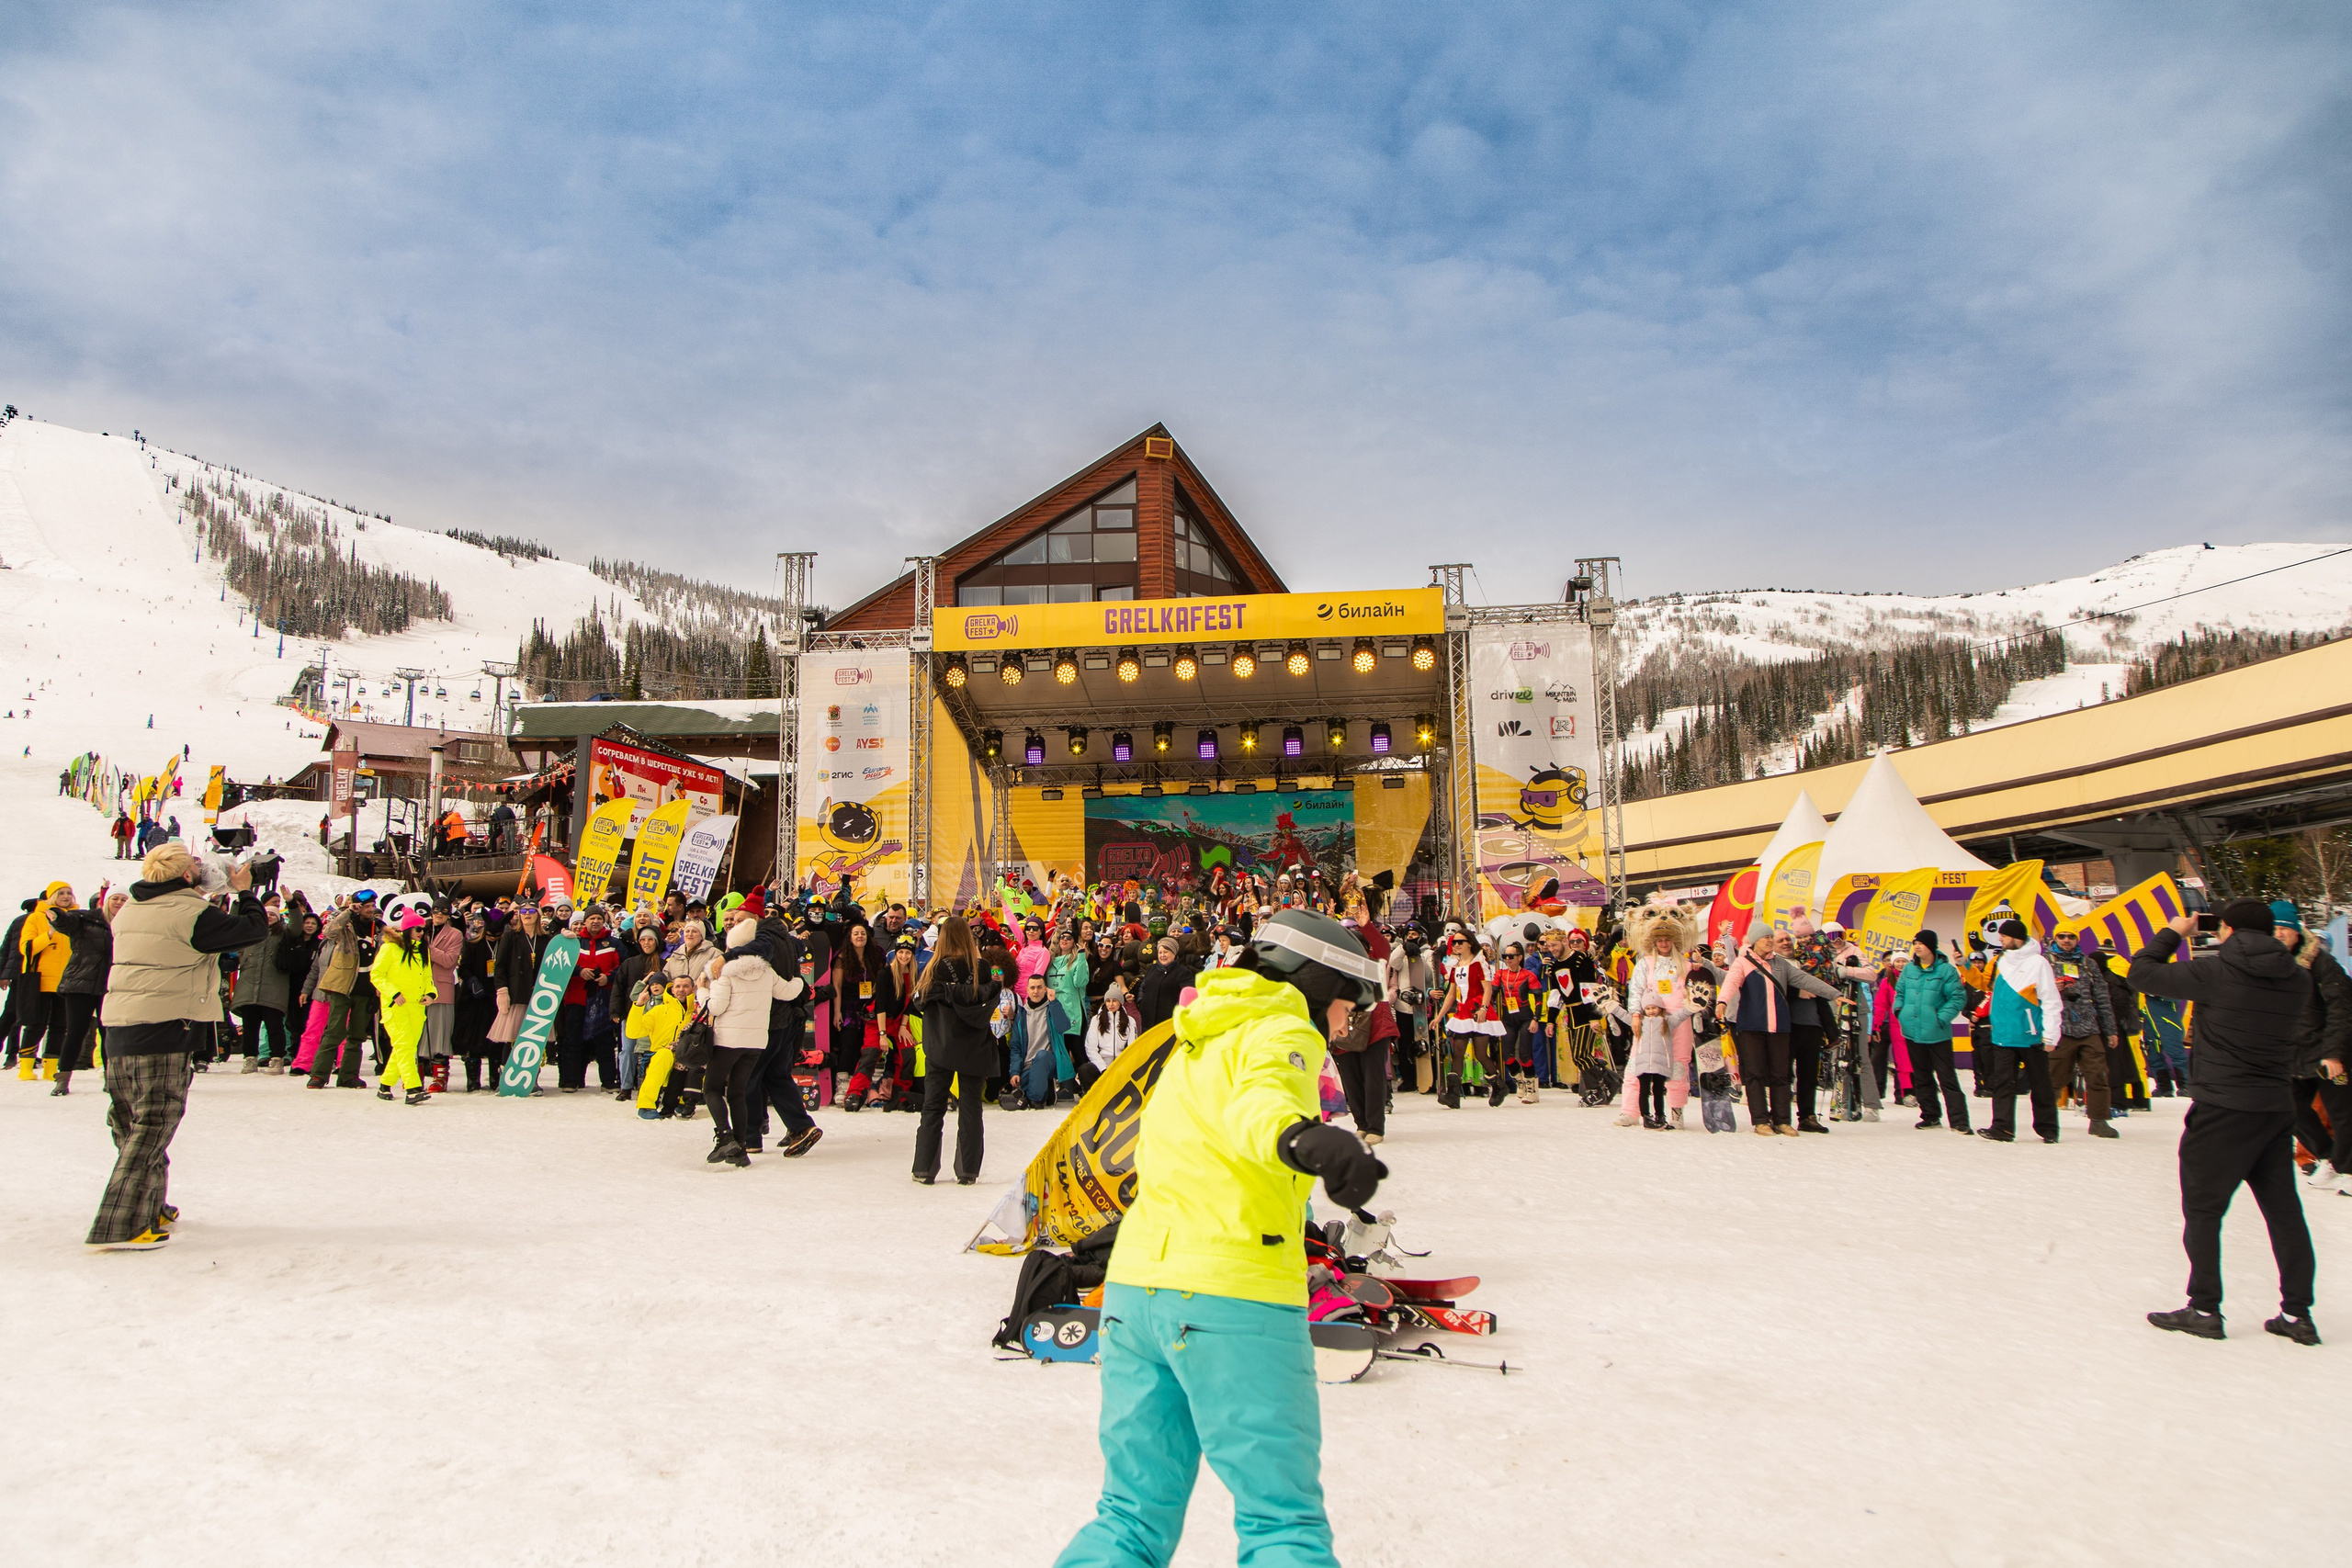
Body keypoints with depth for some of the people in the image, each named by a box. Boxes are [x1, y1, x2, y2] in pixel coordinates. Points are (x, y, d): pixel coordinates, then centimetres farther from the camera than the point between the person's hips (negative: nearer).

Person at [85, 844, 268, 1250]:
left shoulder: (128, 910, 12)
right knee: (153, 1126, -3)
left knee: (131, 1124, 18)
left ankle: (151, 1208, 32)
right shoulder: (193, 914, -12)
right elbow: (253, 928, -8)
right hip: (163, 1032, -8)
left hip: (117, 1030, 8)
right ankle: (122, 1224, -7)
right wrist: (244, 892, 9)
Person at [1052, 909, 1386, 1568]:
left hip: (1132, 1289, 8)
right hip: (1233, 1294, -7)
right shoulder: (1281, 1032, -5)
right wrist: (1300, 1137, -46)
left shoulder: (1194, 1042, 21)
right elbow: (1259, 1099, -28)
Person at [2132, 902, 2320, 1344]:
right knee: (2284, 1209, 14)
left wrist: (2172, 933, 7)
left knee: (2203, 1208, 4)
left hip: (2222, 1108, -6)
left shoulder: (2215, 972, -15)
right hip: (2278, 1108, 6)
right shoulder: (2298, 980, 2)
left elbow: (2142, 972, -7)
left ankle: (2204, 1310, 8)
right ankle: (2297, 1313, 19)